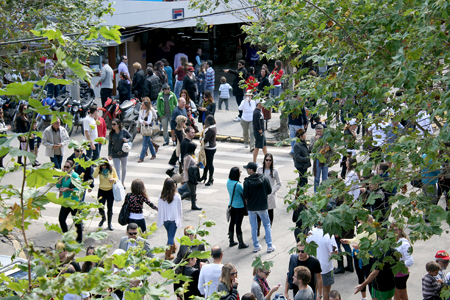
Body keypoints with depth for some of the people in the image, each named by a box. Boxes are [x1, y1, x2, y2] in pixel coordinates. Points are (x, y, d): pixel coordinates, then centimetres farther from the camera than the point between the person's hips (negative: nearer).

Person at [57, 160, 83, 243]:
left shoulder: (75, 176, -16)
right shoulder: (64, 175, 4)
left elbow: (78, 189, -19)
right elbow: (58, 185, -2)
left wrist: (67, 189, -21)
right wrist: (62, 175, -10)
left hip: (74, 202, -7)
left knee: (77, 221, 4)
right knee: (61, 219, 7)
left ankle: (79, 239, 20)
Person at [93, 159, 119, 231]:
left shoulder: (112, 169, -6)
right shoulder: (99, 170, -6)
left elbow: (117, 178, 3)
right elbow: (94, 176, -23)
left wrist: (113, 179, -19)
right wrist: (98, 167, -26)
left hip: (110, 191, -1)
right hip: (101, 191, 1)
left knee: (110, 208, 5)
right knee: (100, 208, -1)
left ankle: (109, 224, 20)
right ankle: (103, 218, 32)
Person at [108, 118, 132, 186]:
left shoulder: (124, 131, -13)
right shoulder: (111, 133, -7)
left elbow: (130, 137, 3)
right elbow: (110, 144, 0)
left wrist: (127, 140, -21)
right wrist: (109, 154, -2)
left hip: (124, 153, 0)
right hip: (115, 154, 0)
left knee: (124, 168, 17)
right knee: (117, 169, -4)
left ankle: (123, 182, 38)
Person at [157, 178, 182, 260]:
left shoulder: (161, 196, -10)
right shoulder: (176, 196, -15)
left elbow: (159, 209, -2)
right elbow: (179, 209, -6)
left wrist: (160, 220, 8)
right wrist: (180, 218, 9)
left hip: (165, 219, 3)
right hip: (174, 218, -3)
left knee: (170, 234, 24)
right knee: (171, 236, 2)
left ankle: (173, 248, 46)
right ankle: (168, 255, 1)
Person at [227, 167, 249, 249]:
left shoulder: (228, 181, -4)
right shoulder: (238, 185, -26)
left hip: (231, 205, 7)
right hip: (239, 206, -7)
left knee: (232, 223, 17)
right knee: (238, 224, 1)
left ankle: (231, 241, 28)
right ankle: (241, 243, 13)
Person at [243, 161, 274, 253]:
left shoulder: (247, 181, -18)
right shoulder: (264, 178, -8)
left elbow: (245, 196, -15)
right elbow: (269, 191, -1)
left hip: (251, 207, -2)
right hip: (262, 206, 2)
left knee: (253, 227, 13)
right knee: (267, 225, 15)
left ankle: (256, 246, 19)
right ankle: (269, 246, 14)